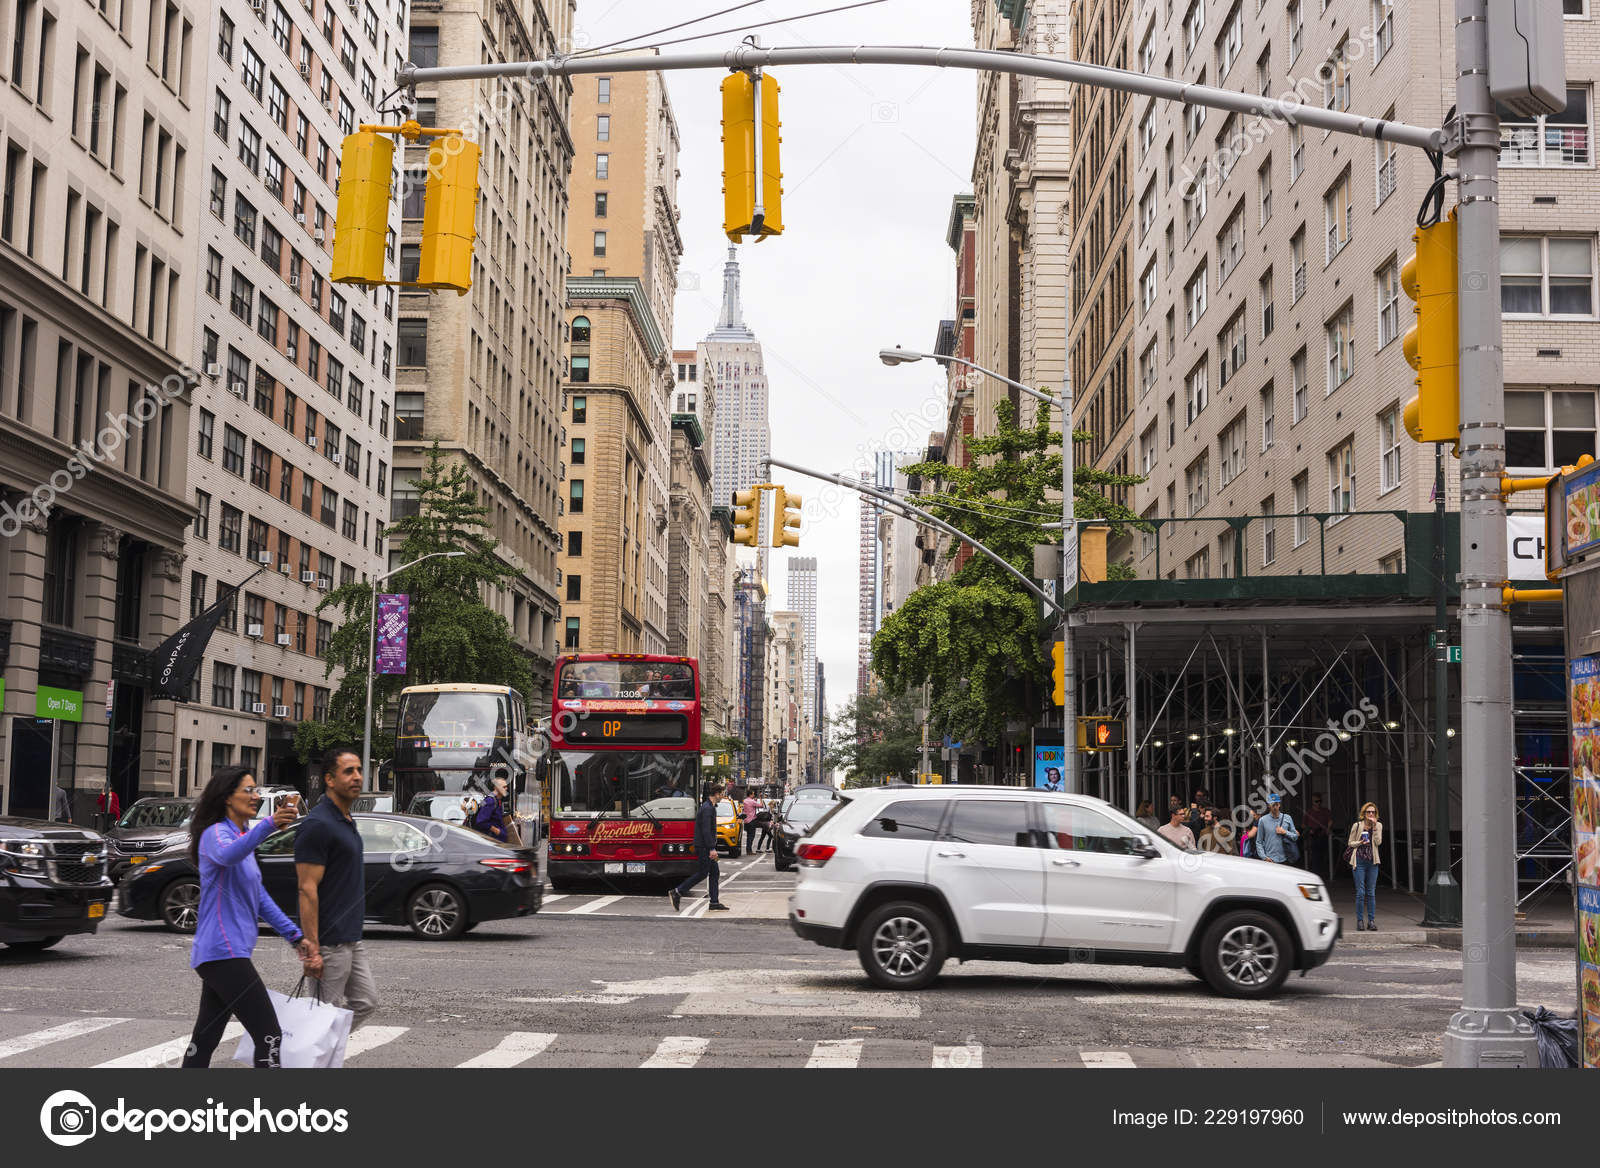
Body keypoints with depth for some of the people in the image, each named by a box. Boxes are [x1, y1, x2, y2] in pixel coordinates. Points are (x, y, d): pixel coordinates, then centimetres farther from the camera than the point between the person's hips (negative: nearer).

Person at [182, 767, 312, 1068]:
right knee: (269, 1036, -13)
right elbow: (227, 855, -36)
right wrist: (268, 825, -51)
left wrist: (294, 936, 18)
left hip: (226, 953, 10)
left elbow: (259, 898, 25)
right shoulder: (216, 834, -10)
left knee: (205, 1039, 11)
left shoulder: (242, 837, 20)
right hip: (224, 951, -10)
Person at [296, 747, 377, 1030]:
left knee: (365, 1002, 13)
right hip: (328, 943, -9)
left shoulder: (347, 822, 13)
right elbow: (307, 890, -20)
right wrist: (312, 949, -23)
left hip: (351, 940, 9)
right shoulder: (318, 825, -17)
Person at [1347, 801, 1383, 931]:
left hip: (1372, 862, 2)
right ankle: (1359, 921, 2)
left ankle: (1371, 921, 8)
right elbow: (1350, 843, 7)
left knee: (1371, 893, 3)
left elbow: (1378, 842, -6)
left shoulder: (1378, 826, 7)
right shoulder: (1357, 825, 2)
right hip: (1359, 861, -2)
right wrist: (1360, 843, -11)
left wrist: (1374, 826, -10)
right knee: (1360, 892, -5)